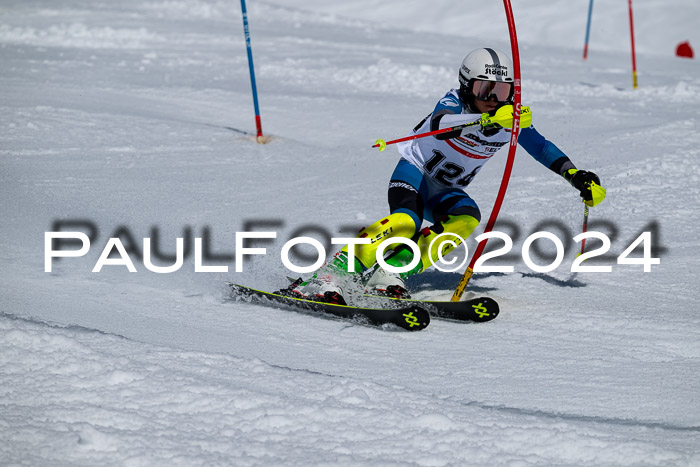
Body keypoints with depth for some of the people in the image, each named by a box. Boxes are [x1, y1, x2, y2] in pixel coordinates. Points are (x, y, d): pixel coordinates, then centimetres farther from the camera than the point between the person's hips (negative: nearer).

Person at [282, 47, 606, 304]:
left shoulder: (512, 118, -4)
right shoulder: (454, 102, -20)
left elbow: (541, 147, 15)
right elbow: (440, 123, -45)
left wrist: (577, 176, 10)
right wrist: (487, 120, -61)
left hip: (446, 192, 6)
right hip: (414, 173, -6)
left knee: (467, 218, -28)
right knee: (405, 222, -35)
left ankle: (389, 276, -34)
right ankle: (326, 278, -41)